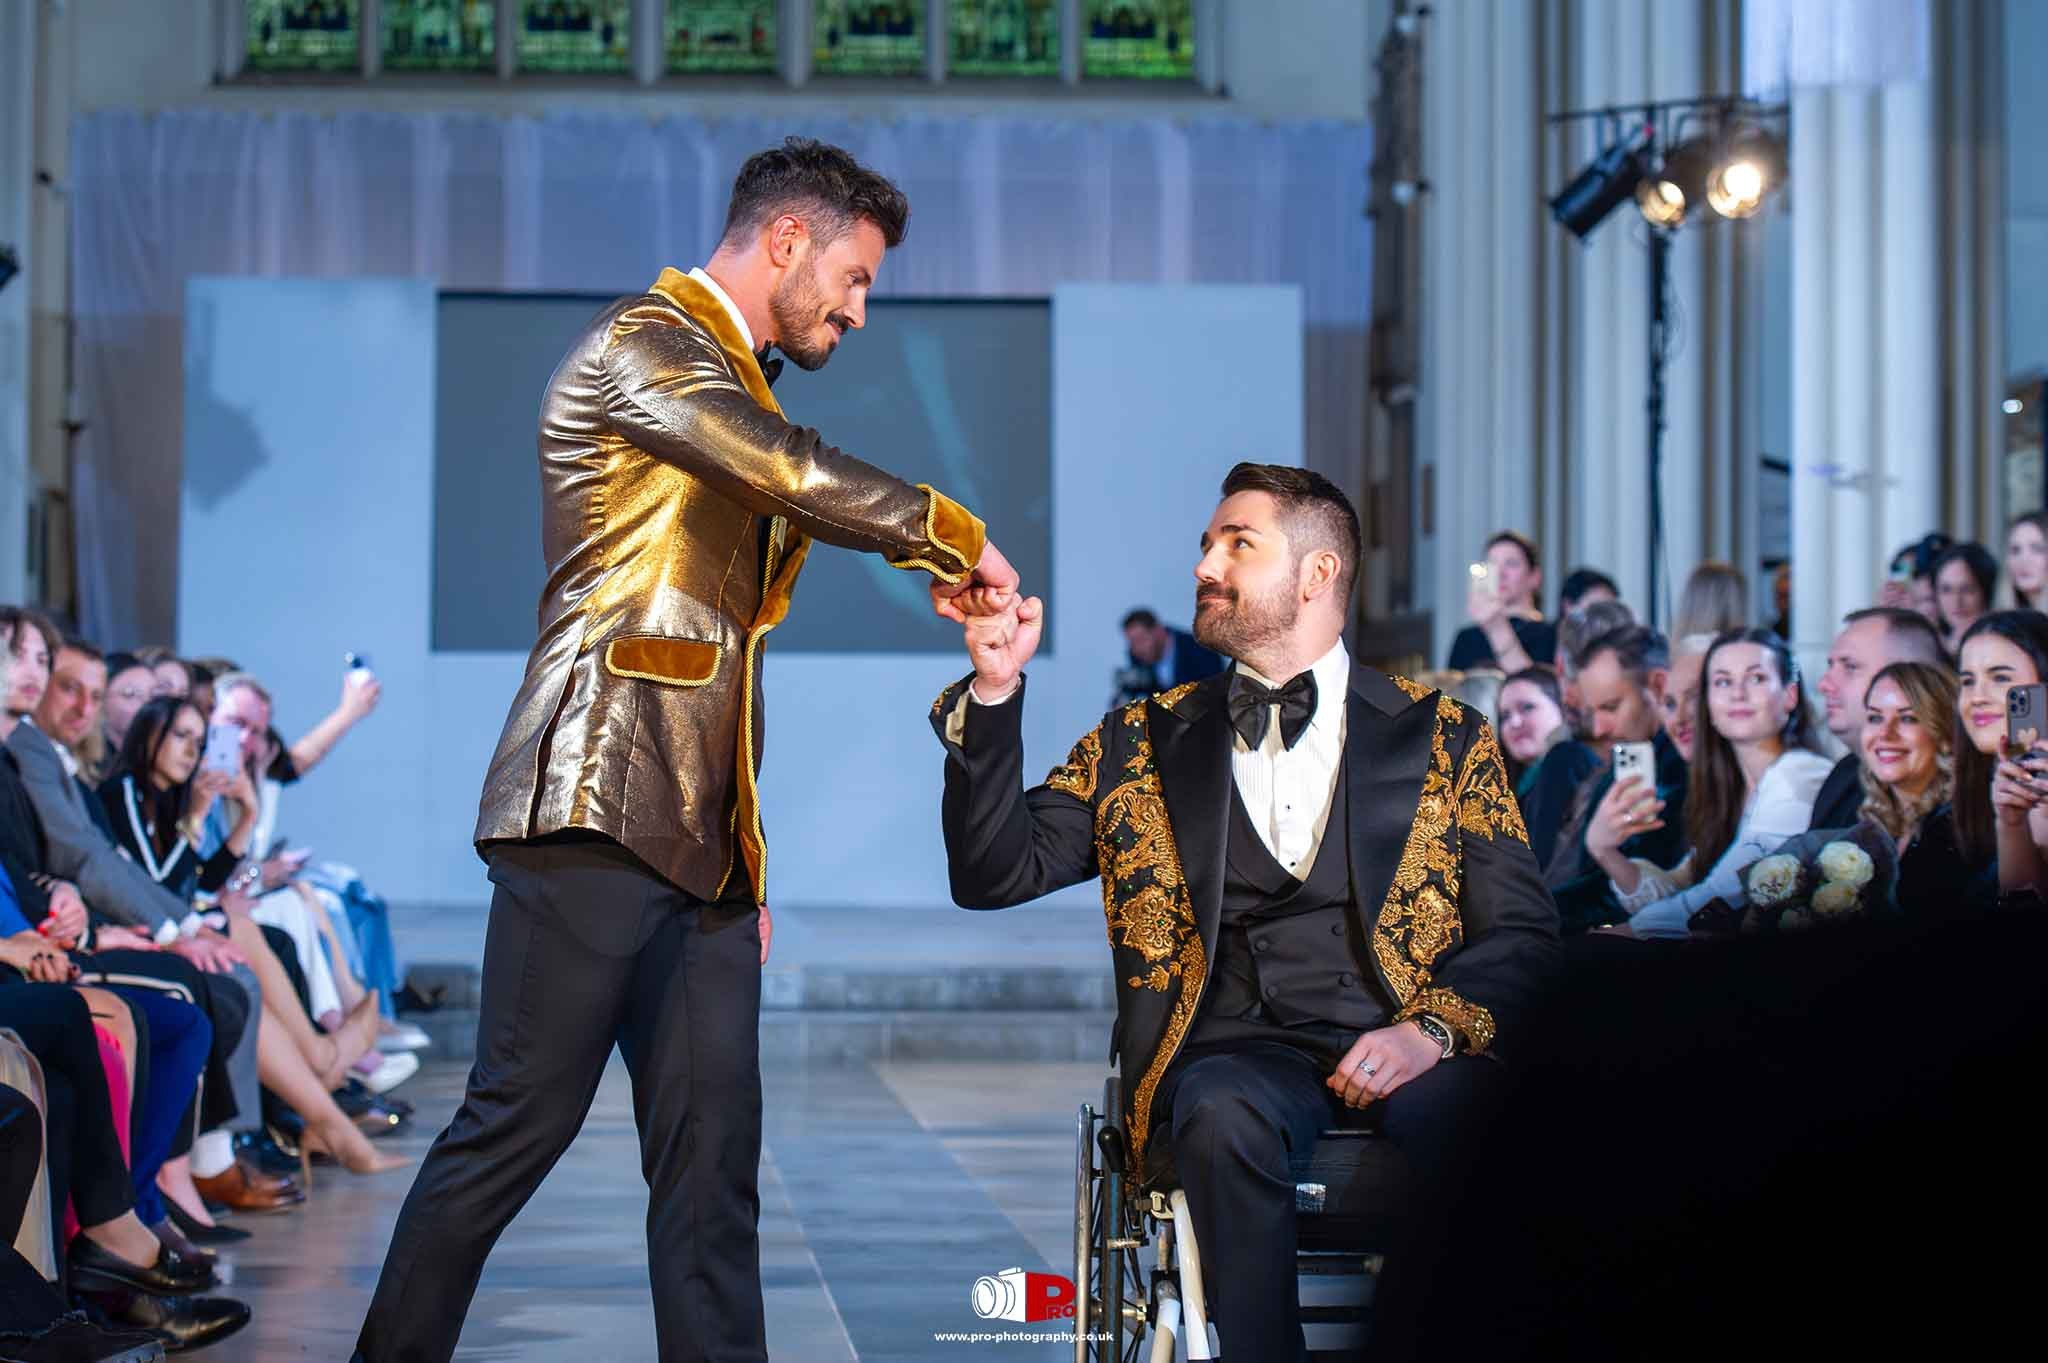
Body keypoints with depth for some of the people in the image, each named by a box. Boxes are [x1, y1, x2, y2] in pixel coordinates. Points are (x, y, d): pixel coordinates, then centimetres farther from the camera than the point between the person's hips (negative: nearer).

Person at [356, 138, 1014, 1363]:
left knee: (713, 1160, 2)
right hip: (599, 814, -9)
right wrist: (954, 537, -5)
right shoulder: (643, 345, -4)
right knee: (517, 1128, -5)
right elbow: (801, 477, -20)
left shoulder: (735, 394, 23)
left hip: (703, 841, 9)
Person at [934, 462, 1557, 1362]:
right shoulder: (1142, 742, 20)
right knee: (1225, 1119, -35)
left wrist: (1432, 1029, -12)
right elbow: (995, 876, 11)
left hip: (1401, 1053, -1)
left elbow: (1523, 931, 8)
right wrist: (996, 693, -1)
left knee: (1465, 1113, -35)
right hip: (1234, 1056, 1)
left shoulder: (1444, 737, 16)